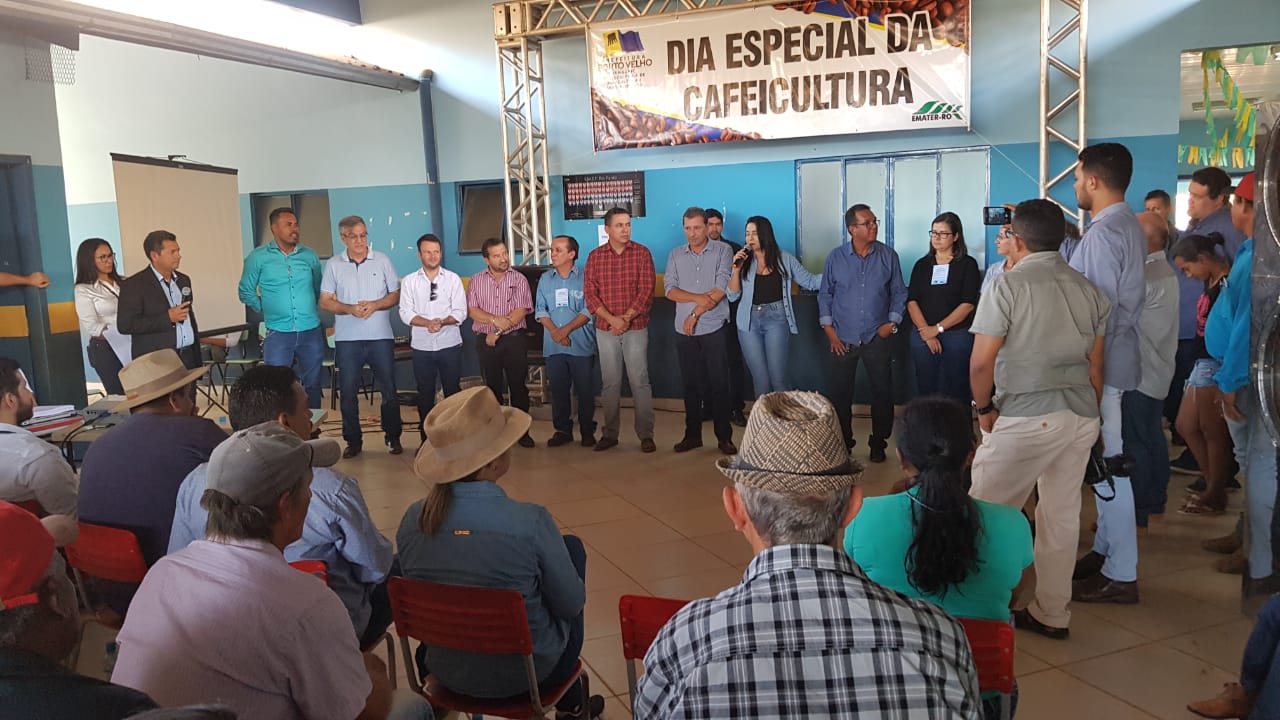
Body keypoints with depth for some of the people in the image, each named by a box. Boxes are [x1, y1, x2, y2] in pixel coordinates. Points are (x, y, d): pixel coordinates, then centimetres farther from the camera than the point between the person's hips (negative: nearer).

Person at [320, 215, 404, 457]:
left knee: (389, 390, 4)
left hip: (381, 337, -1)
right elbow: (325, 301, 3)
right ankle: (353, 441, 18)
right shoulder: (333, 264, 3)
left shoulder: (382, 260, 2)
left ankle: (393, 437, 17)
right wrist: (350, 309, -14)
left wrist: (375, 305, -14)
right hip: (347, 339, 1)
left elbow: (395, 295, 4)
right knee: (348, 392, 6)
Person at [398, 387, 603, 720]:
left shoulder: (413, 519, -13)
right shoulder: (530, 521, -27)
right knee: (572, 547, 17)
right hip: (521, 671, -4)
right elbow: (572, 604, -13)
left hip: (445, 668, 5)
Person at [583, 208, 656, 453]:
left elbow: (646, 291, -6)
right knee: (610, 383, 8)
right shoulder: (595, 256, 5)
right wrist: (611, 319, -13)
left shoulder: (641, 253, 0)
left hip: (636, 327, -2)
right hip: (605, 329, 2)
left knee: (640, 381, -1)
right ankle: (609, 433, 17)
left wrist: (626, 318, -14)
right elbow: (589, 294, 0)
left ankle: (646, 434, 5)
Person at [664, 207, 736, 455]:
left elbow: (721, 289, -10)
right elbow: (670, 290, -1)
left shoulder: (722, 251, 0)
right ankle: (692, 435, 18)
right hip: (684, 330, 3)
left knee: (718, 383, 0)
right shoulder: (675, 255, 9)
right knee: (691, 384, 9)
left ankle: (724, 437, 8)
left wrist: (695, 313, -12)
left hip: (714, 329, -3)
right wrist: (700, 298, -14)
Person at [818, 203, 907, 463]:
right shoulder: (836, 257, -2)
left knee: (882, 392, 5)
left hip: (877, 338, 0)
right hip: (843, 339, 0)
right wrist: (829, 329, -2)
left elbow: (899, 292, 7)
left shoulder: (888, 255, -1)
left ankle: (878, 443, 21)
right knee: (840, 394, 6)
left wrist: (892, 322, -3)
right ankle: (842, 443, 21)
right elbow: (825, 294, 4)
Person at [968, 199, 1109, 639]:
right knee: (1062, 517, 12)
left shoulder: (1008, 285, -8)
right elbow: (1095, 367, 12)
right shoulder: (1089, 291, 10)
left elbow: (982, 361, -12)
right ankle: (1052, 615, 21)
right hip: (1080, 418, 7)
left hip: (1025, 417, -6)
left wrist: (984, 408, 1)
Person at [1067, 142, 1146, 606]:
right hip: (1114, 360, 10)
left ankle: (1120, 575, 5)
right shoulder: (1129, 226, 13)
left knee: (1106, 464, -3)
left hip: (1101, 365, -10)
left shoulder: (1103, 233, -19)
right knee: (1104, 460, 17)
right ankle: (1106, 550, 29)